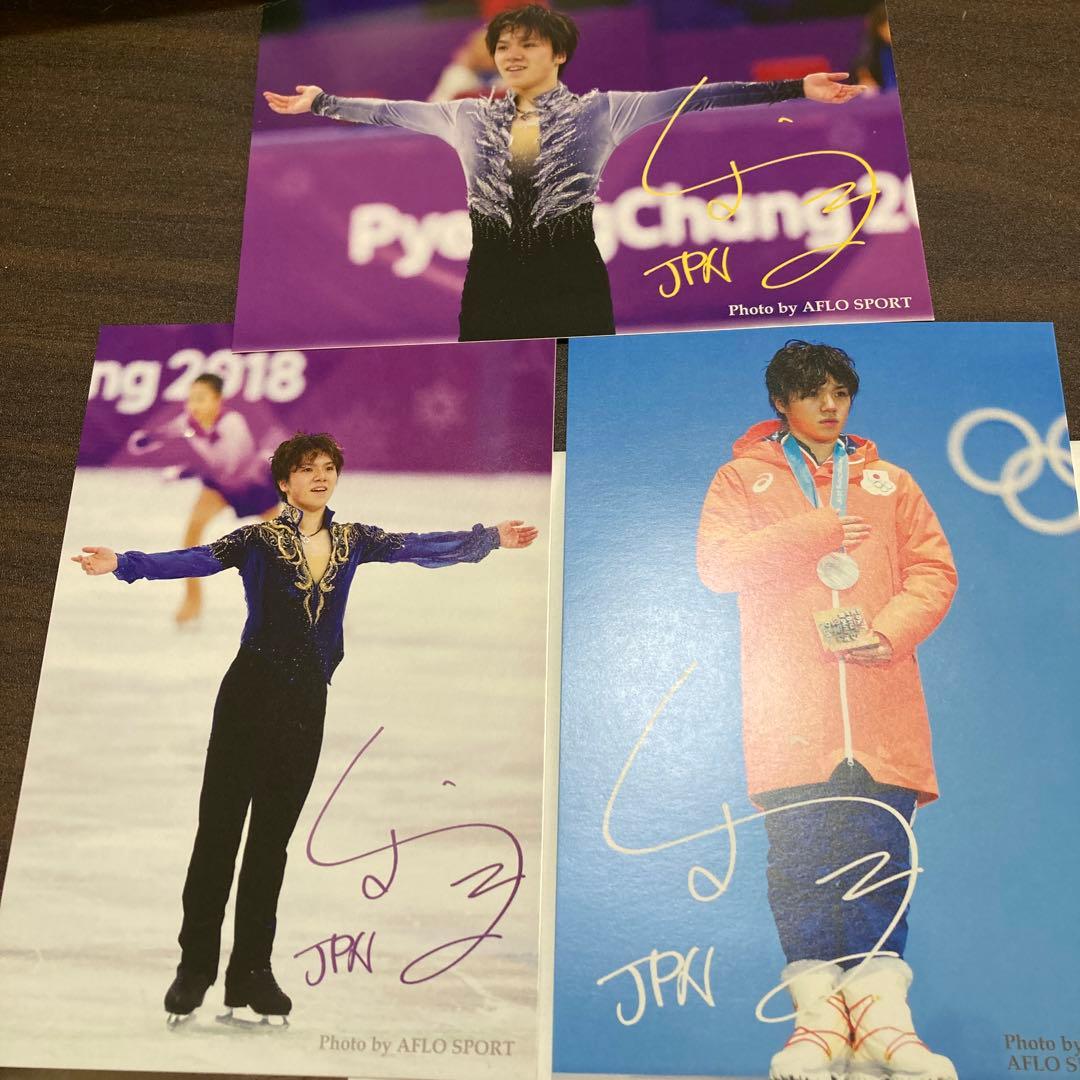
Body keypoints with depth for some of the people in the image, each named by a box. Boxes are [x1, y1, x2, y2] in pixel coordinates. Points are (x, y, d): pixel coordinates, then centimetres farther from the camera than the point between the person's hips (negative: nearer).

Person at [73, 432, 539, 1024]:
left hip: (307, 702, 3)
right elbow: (196, 559, -13)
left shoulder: (352, 540, 8)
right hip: (250, 692, -3)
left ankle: (251, 970, 20)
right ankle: (195, 965, 14)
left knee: (273, 835, 10)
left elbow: (420, 547, 4)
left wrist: (489, 537, -1)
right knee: (219, 825, 1)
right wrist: (124, 563, -28)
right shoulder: (258, 539, -1)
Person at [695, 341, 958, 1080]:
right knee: (798, 847, -6)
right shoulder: (743, 477, 16)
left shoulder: (888, 482, 21)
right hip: (789, 695, -2)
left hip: (881, 694, 2)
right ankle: (819, 1013, -1)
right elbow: (717, 560, 0)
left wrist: (891, 629, -6)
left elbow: (935, 570, 12)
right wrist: (812, 533, -3)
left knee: (882, 844, -5)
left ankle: (882, 1013, -1)